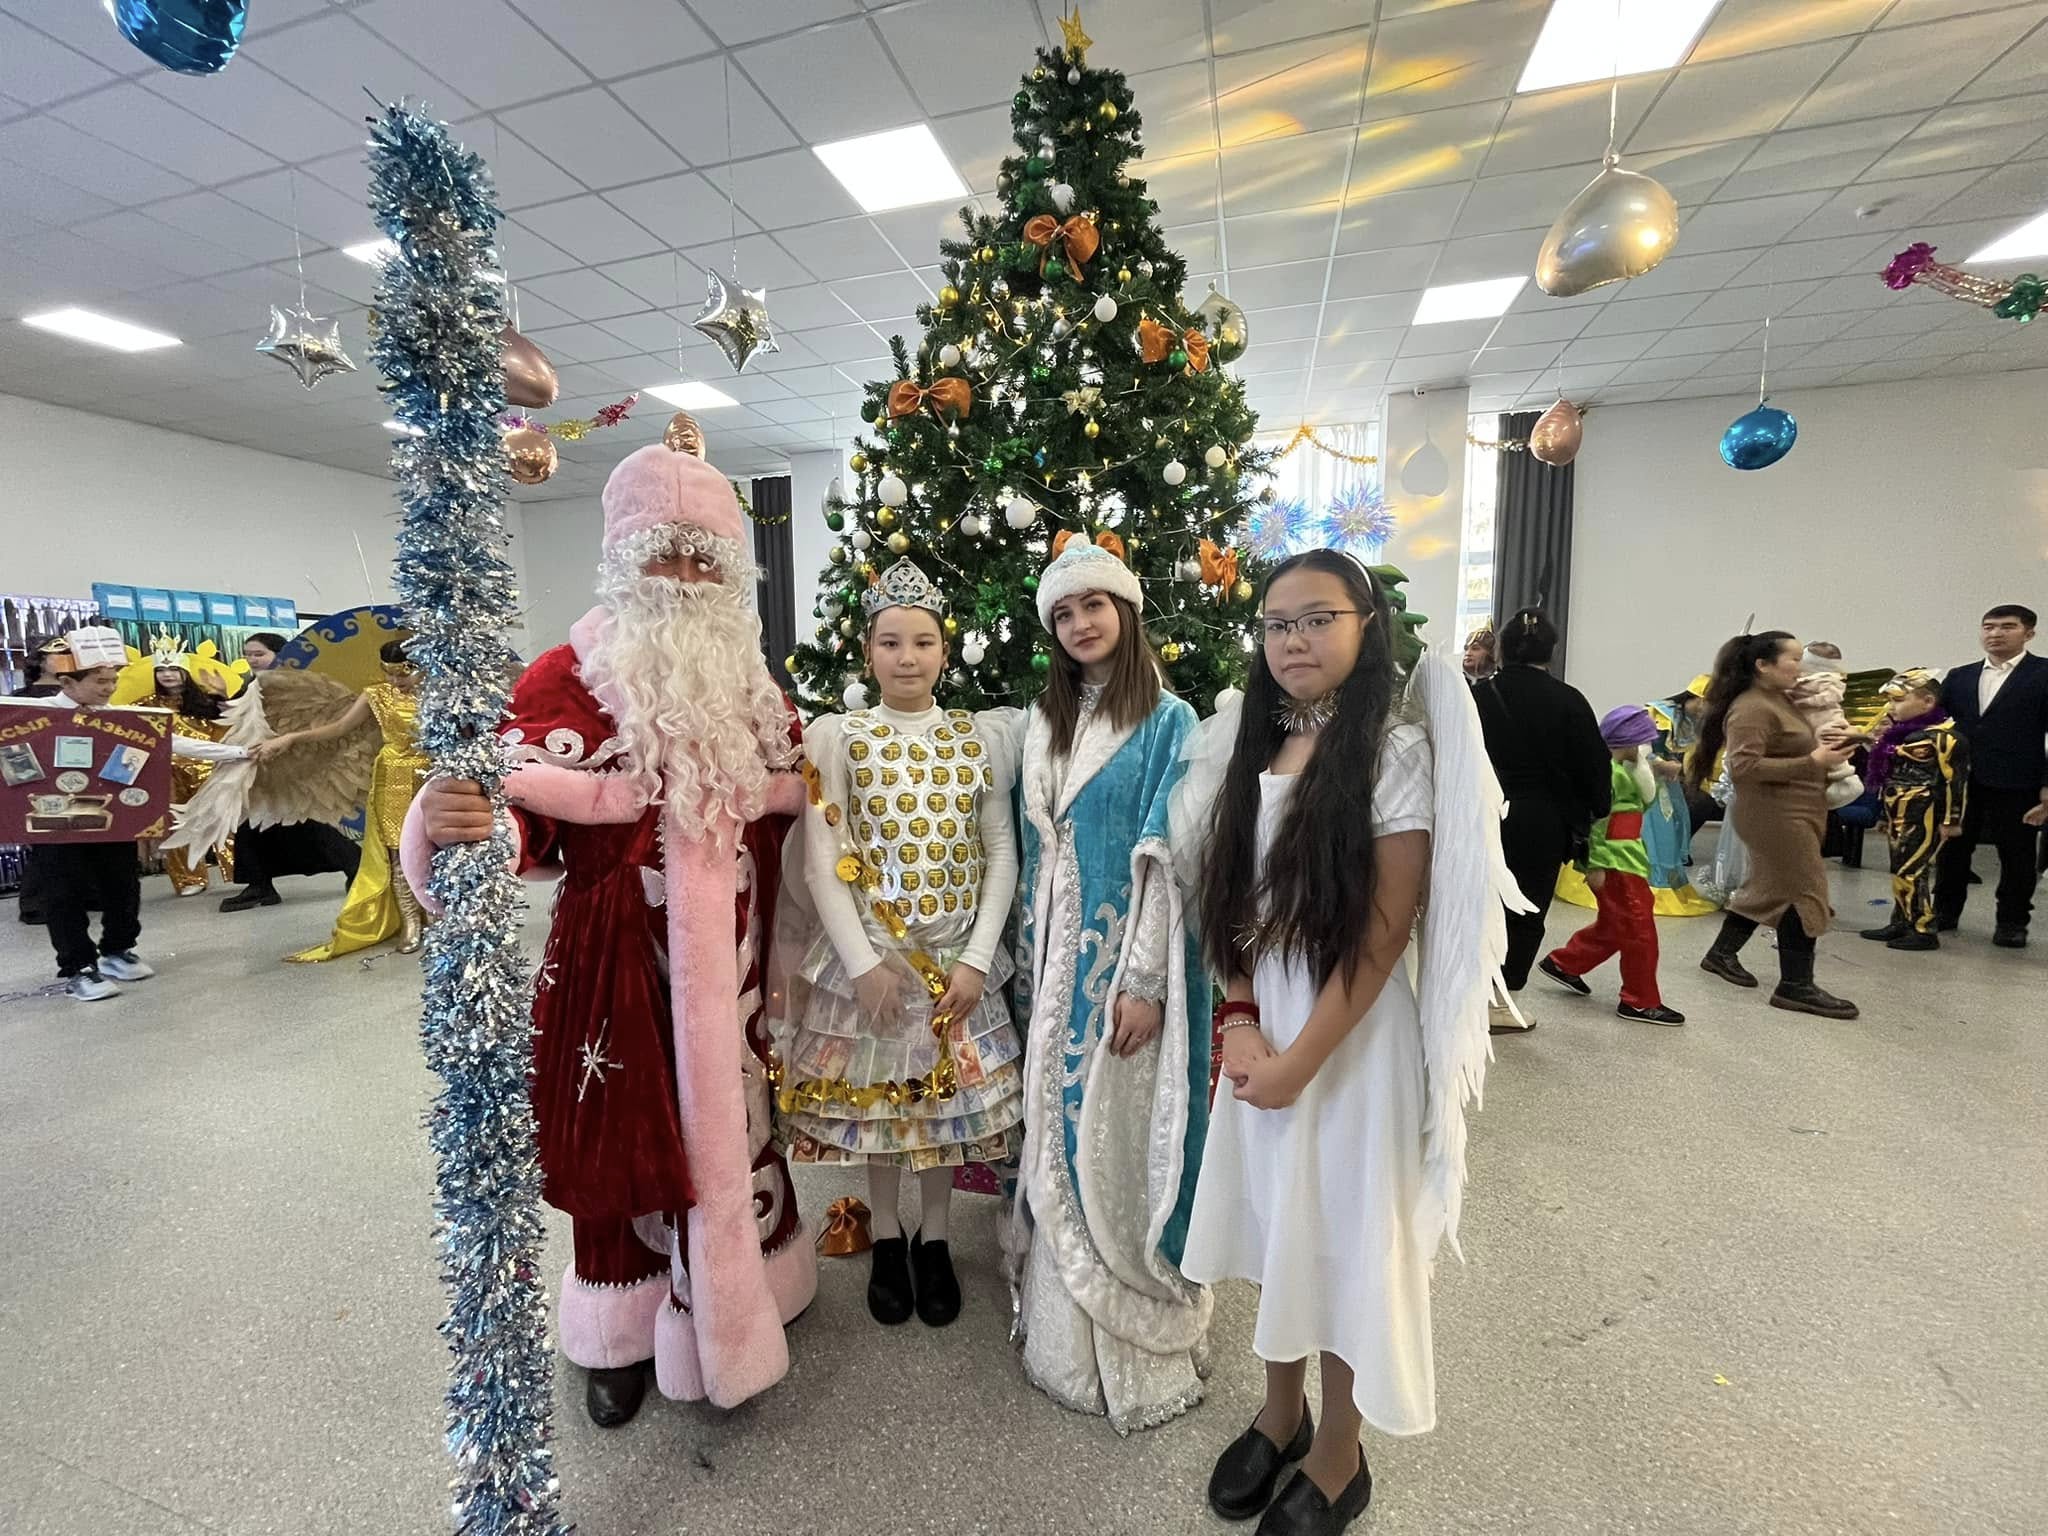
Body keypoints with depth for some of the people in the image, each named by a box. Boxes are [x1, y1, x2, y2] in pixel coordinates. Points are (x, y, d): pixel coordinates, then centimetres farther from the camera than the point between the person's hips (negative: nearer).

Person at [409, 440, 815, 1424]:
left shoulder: (753, 684, 5)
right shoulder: (570, 677, -11)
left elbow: (787, 804, 13)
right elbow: (517, 808, -20)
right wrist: (449, 822, -41)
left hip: (727, 960, 4)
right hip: (619, 957, -4)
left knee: (728, 1120, 16)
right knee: (625, 1133, 10)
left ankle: (726, 1306, 42)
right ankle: (620, 1337, 36)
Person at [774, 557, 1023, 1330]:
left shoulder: (983, 738, 1)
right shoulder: (835, 735, -5)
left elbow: (1002, 852, -1)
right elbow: (820, 860, -9)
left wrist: (977, 959, -9)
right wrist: (864, 962, -14)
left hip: (957, 956, 2)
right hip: (866, 954, -1)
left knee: (947, 1095, 13)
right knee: (872, 1095, 12)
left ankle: (933, 1239, 36)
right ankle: (886, 1239, 37)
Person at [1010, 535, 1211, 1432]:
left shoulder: (1168, 722, -7)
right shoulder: (1044, 721, 10)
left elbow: (1166, 863, -12)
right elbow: (1035, 850, 11)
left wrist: (1145, 980, -17)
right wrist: (1029, 961, 9)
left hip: (1129, 957, -5)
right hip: (1058, 956, 6)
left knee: (1124, 1140, 3)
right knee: (1059, 1133, 15)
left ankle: (1142, 1347, 26)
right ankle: (1069, 1332, 36)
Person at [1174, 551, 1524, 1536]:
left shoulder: (1399, 750, -13)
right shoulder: (1249, 743, 4)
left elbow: (1384, 930, -16)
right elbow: (1230, 898, 6)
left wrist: (1301, 1060, -14)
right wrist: (1240, 1019, -5)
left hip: (1353, 1032, -5)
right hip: (1265, 1023, 5)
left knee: (1346, 1235, 11)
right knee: (1277, 1218, 19)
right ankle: (1281, 1412, 43)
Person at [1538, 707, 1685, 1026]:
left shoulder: (1621, 769, 15)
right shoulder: (1607, 771, -17)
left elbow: (1644, 802, 22)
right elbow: (1596, 819, -22)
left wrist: (1642, 768, 11)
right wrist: (1596, 865, -23)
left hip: (1626, 860, 11)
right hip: (1615, 864, -11)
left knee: (1613, 927, 20)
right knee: (1640, 929, -2)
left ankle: (1563, 963, 30)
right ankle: (1640, 1001, 9)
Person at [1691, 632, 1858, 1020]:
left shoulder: (1780, 700, 12)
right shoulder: (1751, 709, -20)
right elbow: (1745, 767, -28)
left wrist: (1823, 748, 11)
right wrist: (1812, 762, -25)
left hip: (1789, 811, 10)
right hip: (1776, 814, -10)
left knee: (1771, 885, 17)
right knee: (1803, 893, -5)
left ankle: (1722, 953, 29)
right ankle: (1796, 987, 4)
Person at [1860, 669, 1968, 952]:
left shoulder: (1943, 736, -15)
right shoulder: (1901, 731, 10)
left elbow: (1954, 780, -16)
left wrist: (1950, 821, -15)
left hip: (1924, 819, -9)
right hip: (1899, 817, 9)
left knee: (1910, 872, -6)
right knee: (1901, 871, 14)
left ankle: (1923, 931, 3)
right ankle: (1901, 923, 22)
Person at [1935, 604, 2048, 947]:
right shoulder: (1958, 676, 11)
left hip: (2016, 785, -3)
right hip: (1959, 782, 4)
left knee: (2017, 855, 7)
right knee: (1952, 849, 12)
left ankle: (2012, 922, 19)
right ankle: (1945, 912, 24)